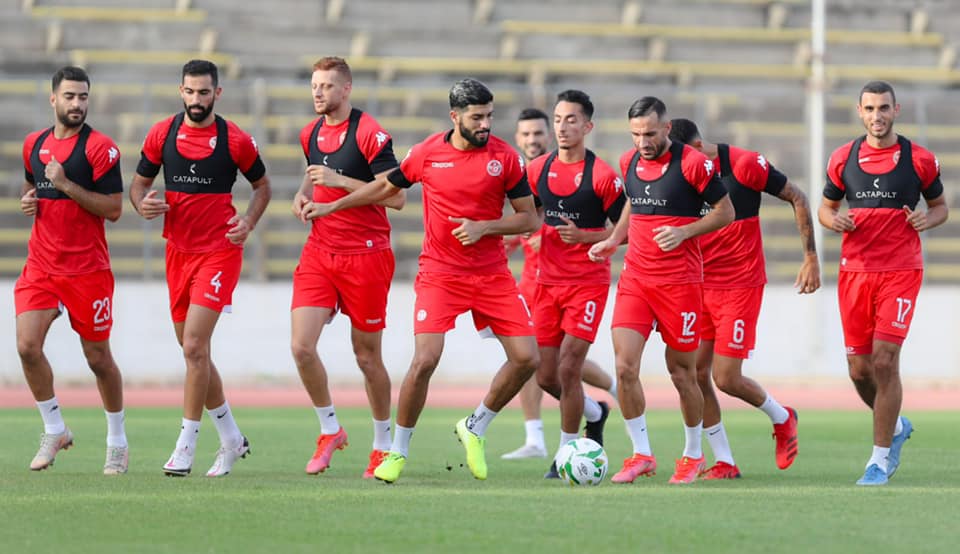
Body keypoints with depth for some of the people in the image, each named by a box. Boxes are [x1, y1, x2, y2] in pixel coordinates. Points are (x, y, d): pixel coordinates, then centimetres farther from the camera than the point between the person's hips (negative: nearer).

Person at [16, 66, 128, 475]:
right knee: (27, 345, -12)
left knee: (98, 357, 4)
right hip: (41, 265, 4)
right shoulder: (34, 144, 9)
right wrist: (28, 201, 4)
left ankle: (117, 442, 22)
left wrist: (66, 184, -20)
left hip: (87, 268, -4)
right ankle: (54, 431, 6)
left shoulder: (100, 147, -9)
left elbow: (113, 209, -13)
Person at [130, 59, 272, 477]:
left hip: (219, 251, -5)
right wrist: (143, 204, -10)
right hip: (178, 250, 5)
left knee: (195, 346, -15)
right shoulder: (162, 134, 3)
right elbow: (140, 181, 13)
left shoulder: (235, 140, -5)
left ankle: (186, 445, -9)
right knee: (194, 351, 10)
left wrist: (249, 221, -9)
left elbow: (262, 184, 8)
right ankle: (231, 439, 25)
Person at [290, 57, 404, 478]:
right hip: (319, 253, 5)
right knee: (301, 346, -10)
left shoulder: (370, 134, -11)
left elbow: (396, 197, -16)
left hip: (365, 255, -5)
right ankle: (329, 430, 10)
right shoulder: (310, 134, 10)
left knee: (367, 355, 3)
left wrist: (340, 181, -22)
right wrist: (303, 194, 7)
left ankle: (383, 444, 21)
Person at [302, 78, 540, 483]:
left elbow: (529, 218, 2)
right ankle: (397, 452, 1)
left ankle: (475, 428, 17)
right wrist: (331, 206, 20)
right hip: (439, 274, -2)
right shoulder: (427, 154, -3)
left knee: (526, 358, -7)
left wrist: (484, 228, -14)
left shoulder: (504, 157, -3)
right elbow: (387, 186, 16)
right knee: (425, 359, -17)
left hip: (492, 274, 2)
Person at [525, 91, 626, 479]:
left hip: (588, 282, -5)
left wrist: (583, 236, -19)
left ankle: (567, 453, 1)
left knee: (568, 368, -12)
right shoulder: (538, 169, 5)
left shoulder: (602, 176, -10)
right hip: (548, 282, 5)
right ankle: (595, 413, 34)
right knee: (546, 376, 5)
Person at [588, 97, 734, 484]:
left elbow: (725, 212, -4)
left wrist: (683, 232, -17)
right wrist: (613, 240, 9)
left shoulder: (692, 164, -10)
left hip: (680, 281, -4)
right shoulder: (629, 163, 7)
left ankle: (693, 455, 24)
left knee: (682, 372, 4)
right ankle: (641, 455, 2)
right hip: (635, 278, 4)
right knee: (625, 367, -10)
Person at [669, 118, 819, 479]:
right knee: (695, 372, -3)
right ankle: (724, 462, 9)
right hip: (699, 284, 5)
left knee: (726, 378, -9)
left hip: (740, 285, -5)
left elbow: (797, 198, -4)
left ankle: (782, 418, 21)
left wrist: (811, 257, -5)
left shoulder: (744, 165, -14)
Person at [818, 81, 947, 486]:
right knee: (859, 368, 4)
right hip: (854, 270, 3)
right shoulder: (843, 159, 5)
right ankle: (895, 426, 33)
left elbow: (940, 206, 11)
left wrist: (927, 219, -12)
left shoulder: (919, 160, -1)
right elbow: (825, 207, 15)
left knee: (885, 361, -12)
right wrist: (834, 220, -8)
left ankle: (881, 457, -3)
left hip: (900, 272, -3)